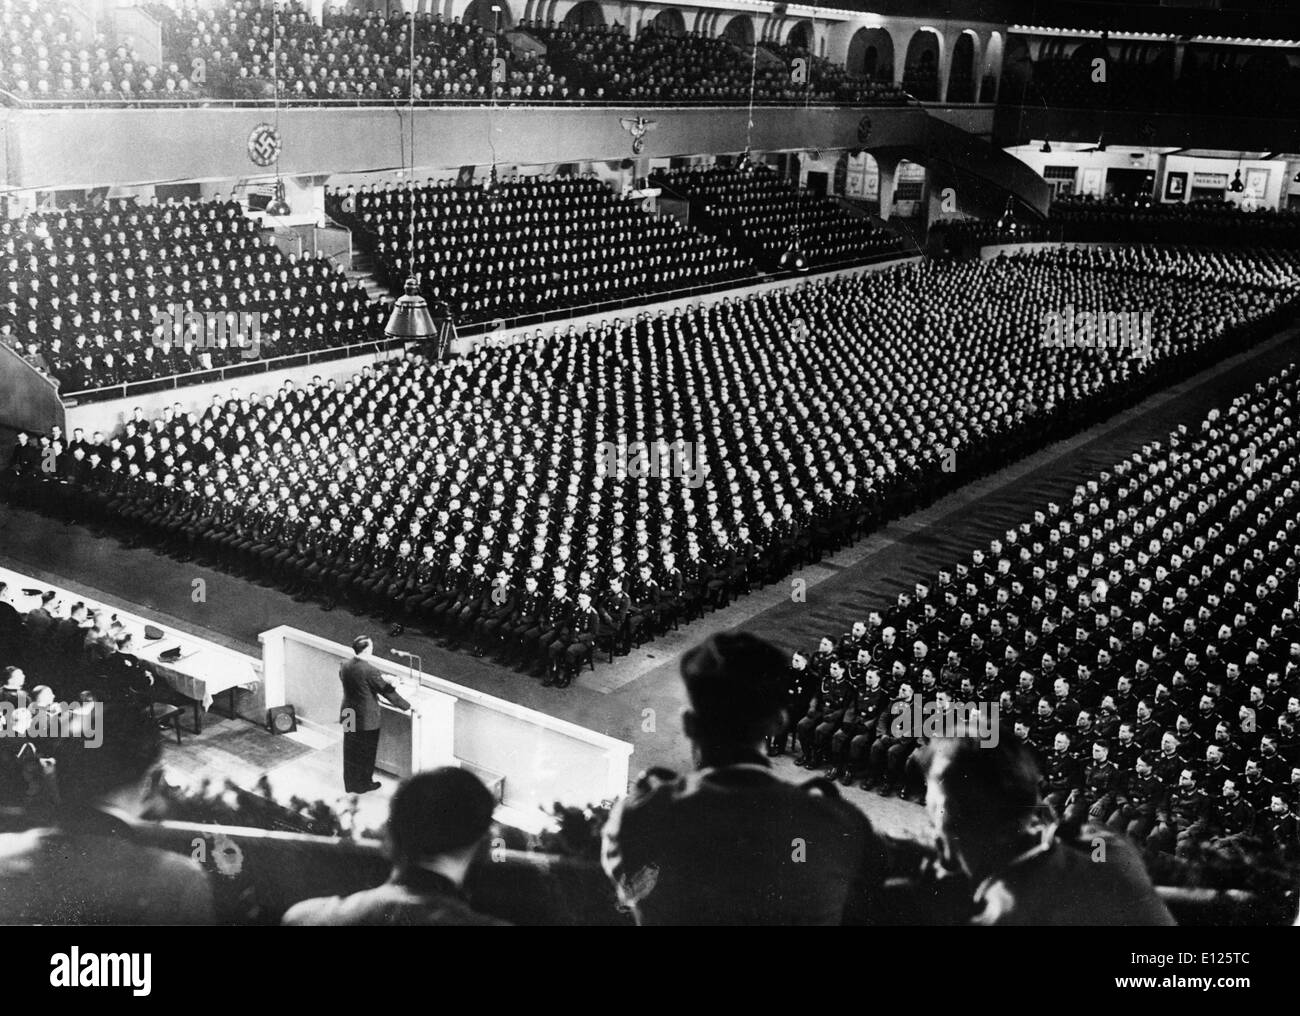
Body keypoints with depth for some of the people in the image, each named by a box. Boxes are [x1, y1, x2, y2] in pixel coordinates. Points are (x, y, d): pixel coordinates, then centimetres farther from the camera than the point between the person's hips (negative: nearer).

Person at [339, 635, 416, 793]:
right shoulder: (370, 670, -24)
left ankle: (350, 784, 32)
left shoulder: (345, 667, -4)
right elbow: (388, 692, -19)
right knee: (366, 753, 11)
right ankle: (363, 784, 25)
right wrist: (409, 706, -9)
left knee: (350, 751, 19)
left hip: (348, 715, 7)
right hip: (366, 719, -7)